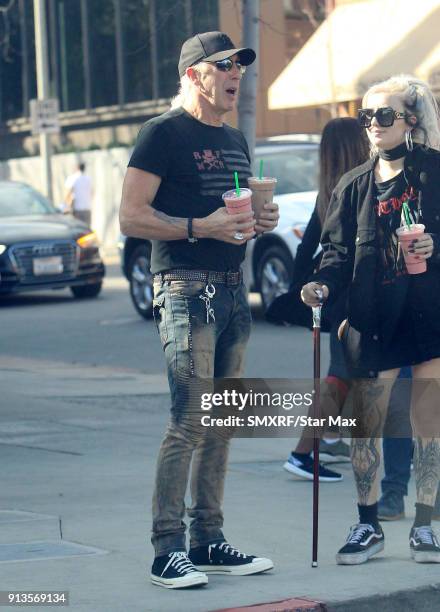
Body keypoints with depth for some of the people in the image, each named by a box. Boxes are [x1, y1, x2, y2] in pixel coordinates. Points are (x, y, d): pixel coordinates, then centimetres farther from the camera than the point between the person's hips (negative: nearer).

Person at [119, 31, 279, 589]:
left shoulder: (234, 141, 20)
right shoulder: (163, 134, -6)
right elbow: (131, 217, -11)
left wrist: (260, 222, 8)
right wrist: (199, 227, -21)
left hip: (232, 290, 8)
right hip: (186, 290, -8)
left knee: (222, 424, 9)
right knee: (189, 421, -13)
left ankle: (207, 542, 15)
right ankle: (166, 552, -10)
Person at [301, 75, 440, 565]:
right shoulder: (354, 185, 9)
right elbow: (340, 251, 8)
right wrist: (324, 285, -10)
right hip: (374, 318, 2)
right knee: (366, 425, 4)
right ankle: (368, 526, 15)